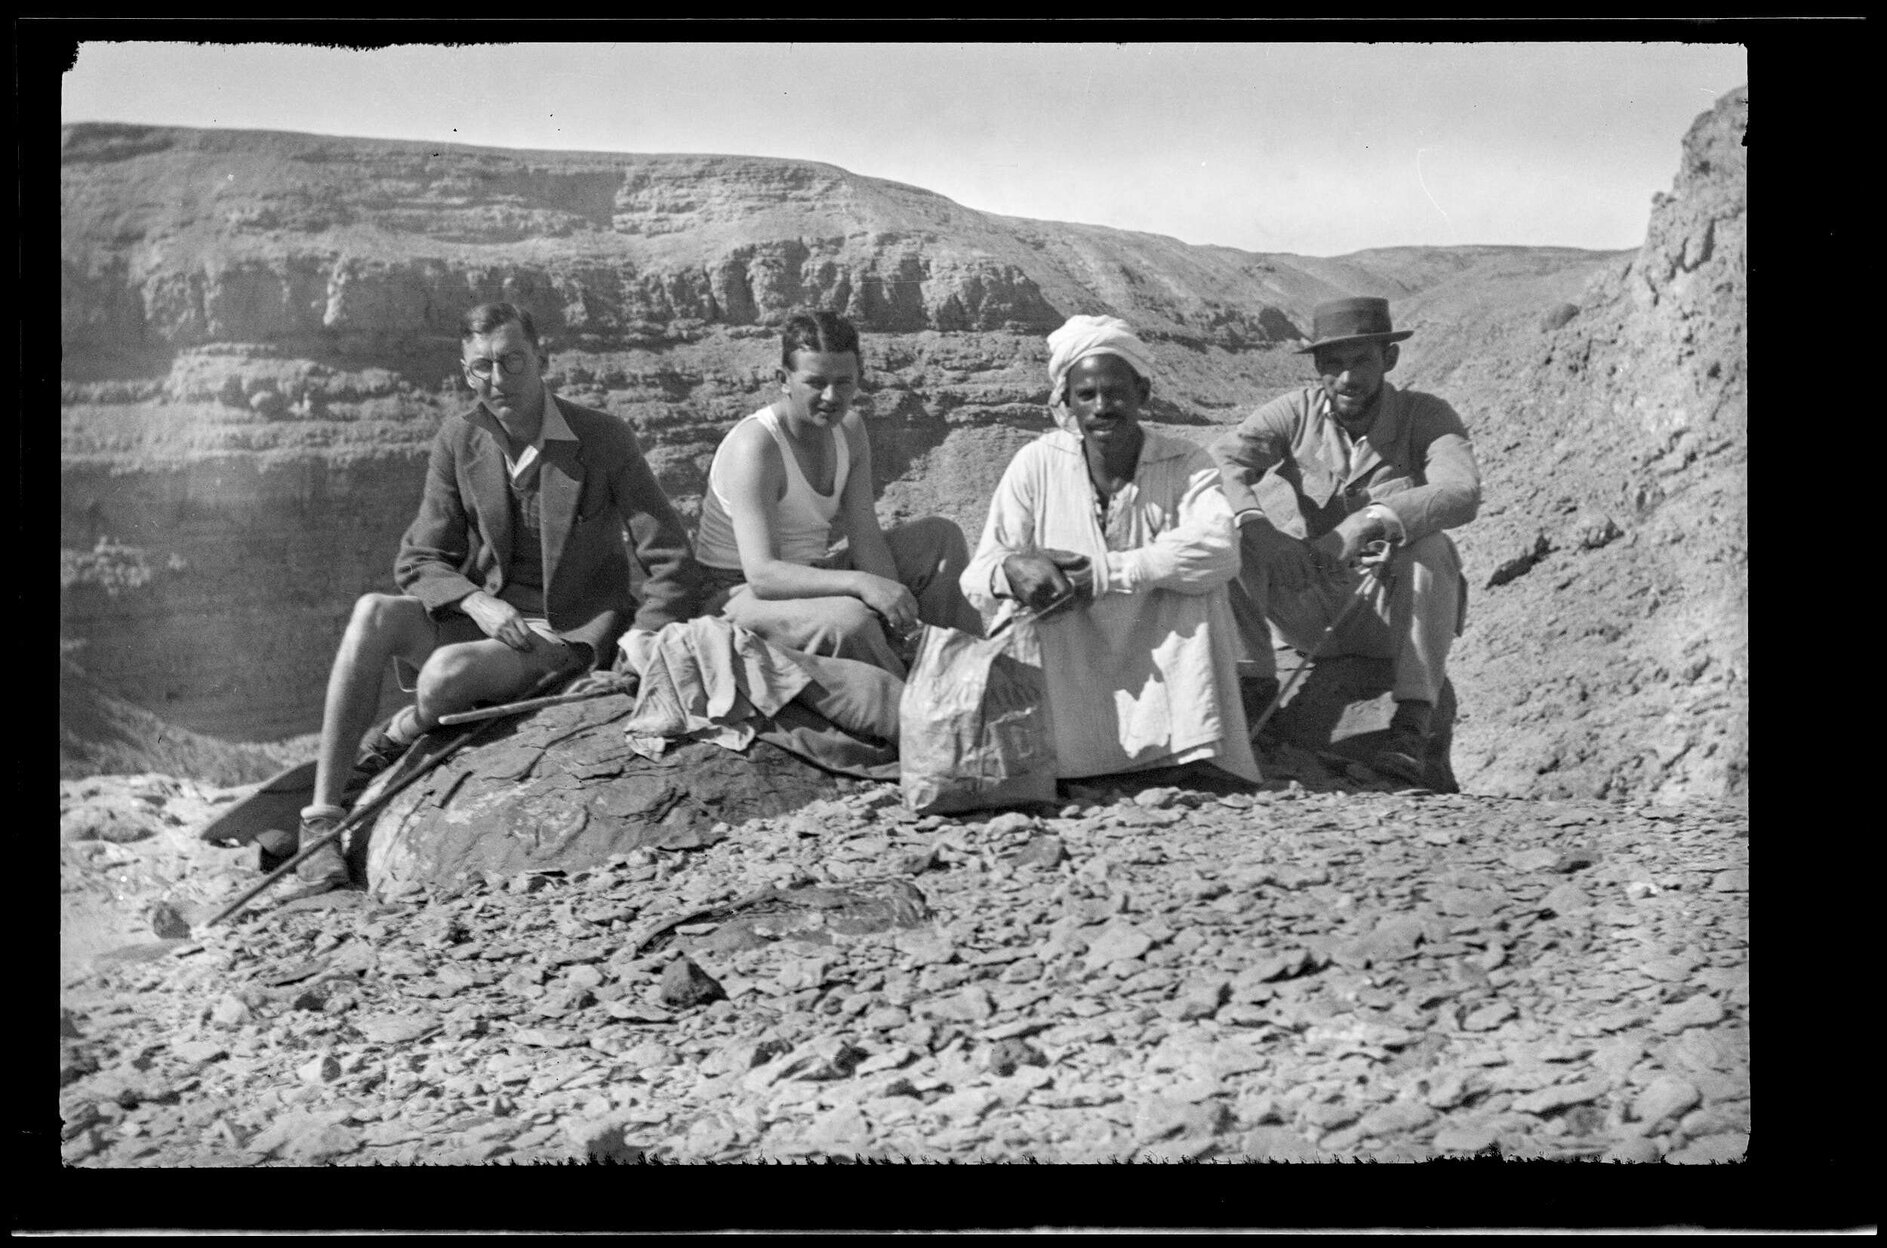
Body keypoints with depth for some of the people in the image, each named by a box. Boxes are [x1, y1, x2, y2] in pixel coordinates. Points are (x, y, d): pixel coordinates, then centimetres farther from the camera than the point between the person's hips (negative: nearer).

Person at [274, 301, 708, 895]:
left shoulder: (604, 439, -8)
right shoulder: (458, 440, 3)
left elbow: (673, 569, -7)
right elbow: (419, 562, 4)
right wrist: (479, 603, -16)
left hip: (565, 639, -4)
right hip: (479, 619, 4)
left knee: (448, 671, -33)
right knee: (373, 615, -26)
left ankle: (391, 745, 3)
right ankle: (321, 818, -24)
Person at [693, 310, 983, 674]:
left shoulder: (849, 430, 0)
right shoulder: (754, 446, -26)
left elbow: (865, 537, -4)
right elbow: (762, 574, -35)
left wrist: (896, 604, -23)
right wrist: (860, 583, -45)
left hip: (807, 576, 9)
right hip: (744, 595, -8)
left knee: (942, 538, 4)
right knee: (850, 619, -38)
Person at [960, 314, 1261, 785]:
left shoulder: (1186, 464, -6)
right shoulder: (1037, 463, -5)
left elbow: (1218, 550, -26)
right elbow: (978, 577, -7)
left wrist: (1102, 573, -31)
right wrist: (1012, 570, -33)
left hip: (1156, 665, 1)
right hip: (1066, 665, 0)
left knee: (1200, 582, -24)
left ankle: (1195, 751, -17)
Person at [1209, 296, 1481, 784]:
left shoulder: (1426, 417, -8)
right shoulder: (1297, 412, -3)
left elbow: (1462, 494, -27)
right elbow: (1222, 459, -18)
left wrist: (1371, 521, -43)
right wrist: (1257, 526, -38)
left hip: (1390, 615, -1)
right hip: (1310, 612, 2)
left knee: (1430, 546, -32)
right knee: (1231, 532, -21)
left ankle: (1413, 724, -32)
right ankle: (1255, 678, -14)